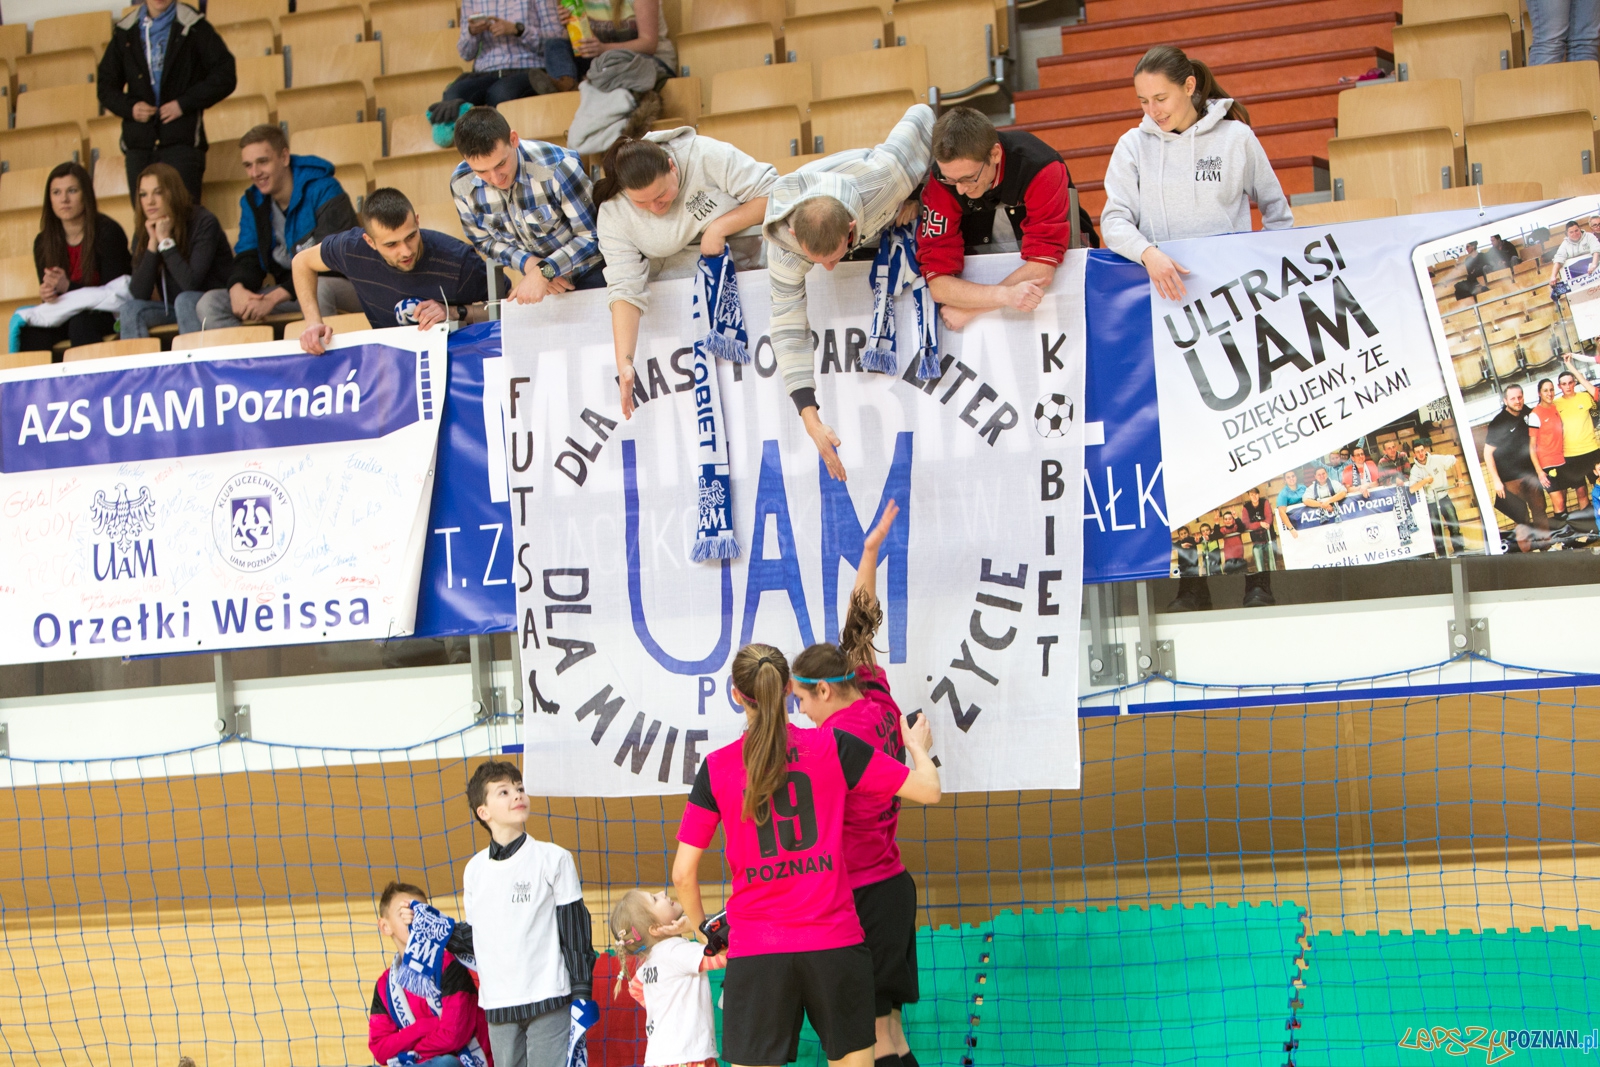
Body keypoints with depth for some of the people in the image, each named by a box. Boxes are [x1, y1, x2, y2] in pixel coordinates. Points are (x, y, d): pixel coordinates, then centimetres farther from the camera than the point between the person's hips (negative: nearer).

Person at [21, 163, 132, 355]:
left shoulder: (108, 233, -11)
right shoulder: (43, 243, 4)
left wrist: (68, 287, -26)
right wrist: (45, 295, -19)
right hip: (68, 316, 4)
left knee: (81, 324, -36)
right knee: (31, 330, -26)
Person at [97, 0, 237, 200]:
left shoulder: (194, 26, 4)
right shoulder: (125, 31, 13)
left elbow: (225, 76, 0)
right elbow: (106, 86, 17)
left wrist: (183, 104, -9)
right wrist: (129, 107, -3)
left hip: (182, 142, -3)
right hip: (138, 144, 3)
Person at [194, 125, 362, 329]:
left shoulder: (323, 190, -13)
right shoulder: (252, 202, 9)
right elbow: (247, 257, 7)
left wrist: (274, 298, -26)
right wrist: (237, 288, -19)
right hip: (288, 292, 6)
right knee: (210, 303, -10)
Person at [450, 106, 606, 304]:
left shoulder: (557, 167, -27)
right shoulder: (461, 185, -13)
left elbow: (593, 236, -20)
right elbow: (484, 241, 4)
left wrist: (544, 272, -30)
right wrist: (528, 263, -13)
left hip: (592, 274, -4)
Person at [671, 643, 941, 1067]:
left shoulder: (716, 769, 0)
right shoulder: (834, 747, -1)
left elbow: (684, 873, -1)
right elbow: (928, 790, 3)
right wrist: (918, 748, 24)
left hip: (754, 951, 0)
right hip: (835, 942, 1)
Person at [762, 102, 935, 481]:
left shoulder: (884, 176, -49)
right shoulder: (783, 244, -44)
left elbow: (921, 116, -30)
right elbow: (788, 330, -40)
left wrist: (919, 195, -24)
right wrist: (810, 418, -48)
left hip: (895, 213, 0)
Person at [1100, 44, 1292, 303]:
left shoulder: (1236, 138, 7)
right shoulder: (1132, 145, 7)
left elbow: (1276, 210, 18)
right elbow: (1115, 219, -1)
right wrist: (1148, 253, -18)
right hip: (1160, 284, 1)